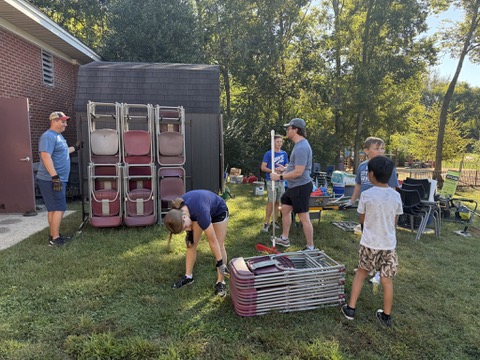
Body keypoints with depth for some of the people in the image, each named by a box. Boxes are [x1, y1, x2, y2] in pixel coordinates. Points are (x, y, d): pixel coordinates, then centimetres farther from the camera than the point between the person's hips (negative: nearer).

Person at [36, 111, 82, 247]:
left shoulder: (58, 136, 17)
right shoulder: (48, 136, -15)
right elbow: (46, 156, -25)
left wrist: (75, 148, 39)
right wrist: (55, 177, -30)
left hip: (59, 179, 10)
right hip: (51, 180, -10)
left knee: (53, 209, 15)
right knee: (59, 209, -8)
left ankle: (53, 235, 24)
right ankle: (55, 239, -2)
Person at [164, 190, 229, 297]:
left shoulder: (201, 212, -45)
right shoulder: (178, 210, -29)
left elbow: (213, 241, -34)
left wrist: (220, 263, -26)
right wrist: (189, 233, -1)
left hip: (218, 211, -5)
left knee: (219, 245, -6)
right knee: (191, 244, 2)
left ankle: (220, 282, 5)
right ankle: (188, 276, 16)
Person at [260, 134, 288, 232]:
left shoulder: (284, 154, 10)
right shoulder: (268, 153, -3)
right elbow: (263, 167, -6)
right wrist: (273, 170, -19)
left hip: (281, 181, 4)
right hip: (271, 181, -4)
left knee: (277, 202, 9)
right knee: (271, 202, -9)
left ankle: (275, 221, 19)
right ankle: (266, 223, -1)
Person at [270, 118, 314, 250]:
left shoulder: (301, 147, -23)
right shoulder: (300, 144, 11)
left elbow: (298, 172, -26)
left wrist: (280, 177, -19)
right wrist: (285, 168, 12)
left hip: (300, 187, -11)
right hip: (293, 186, 11)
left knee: (304, 217, -3)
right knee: (285, 209, 19)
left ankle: (310, 247, 9)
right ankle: (284, 239, 33)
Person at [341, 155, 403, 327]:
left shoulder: (366, 195, -12)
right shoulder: (396, 196, -4)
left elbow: (362, 219, -1)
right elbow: (395, 221, 6)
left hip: (369, 243, -2)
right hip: (389, 244, 2)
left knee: (361, 272, 17)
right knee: (387, 280, 12)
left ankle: (350, 308, 21)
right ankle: (386, 316, 26)